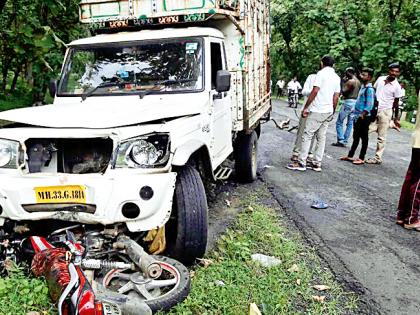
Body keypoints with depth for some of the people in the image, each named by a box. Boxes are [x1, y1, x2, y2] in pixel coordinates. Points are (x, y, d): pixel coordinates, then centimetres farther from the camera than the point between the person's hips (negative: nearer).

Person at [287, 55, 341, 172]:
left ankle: (301, 163, -5)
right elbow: (336, 97, 13)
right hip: (328, 111, 7)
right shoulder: (337, 77, 14)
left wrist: (305, 107, -11)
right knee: (321, 137, 10)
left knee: (307, 135, -4)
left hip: (317, 110, -7)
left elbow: (315, 91, -15)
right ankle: (317, 164, 12)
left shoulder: (321, 73, -7)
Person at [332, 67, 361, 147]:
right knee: (350, 123, 9)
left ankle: (340, 141, -6)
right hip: (355, 102, 9)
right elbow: (358, 93, 18)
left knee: (339, 122, -1)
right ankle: (345, 141, 12)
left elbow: (343, 92, -12)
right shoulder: (358, 82, 13)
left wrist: (344, 82, -4)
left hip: (348, 102, -9)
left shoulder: (350, 81, -13)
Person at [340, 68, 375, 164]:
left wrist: (362, 115, -22)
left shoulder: (370, 89, -13)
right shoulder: (363, 87, 13)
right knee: (355, 137, 14)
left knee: (364, 138, 1)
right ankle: (350, 156, 22)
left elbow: (369, 105, -19)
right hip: (358, 117, 9)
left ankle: (361, 158, 8)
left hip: (364, 118, -9)